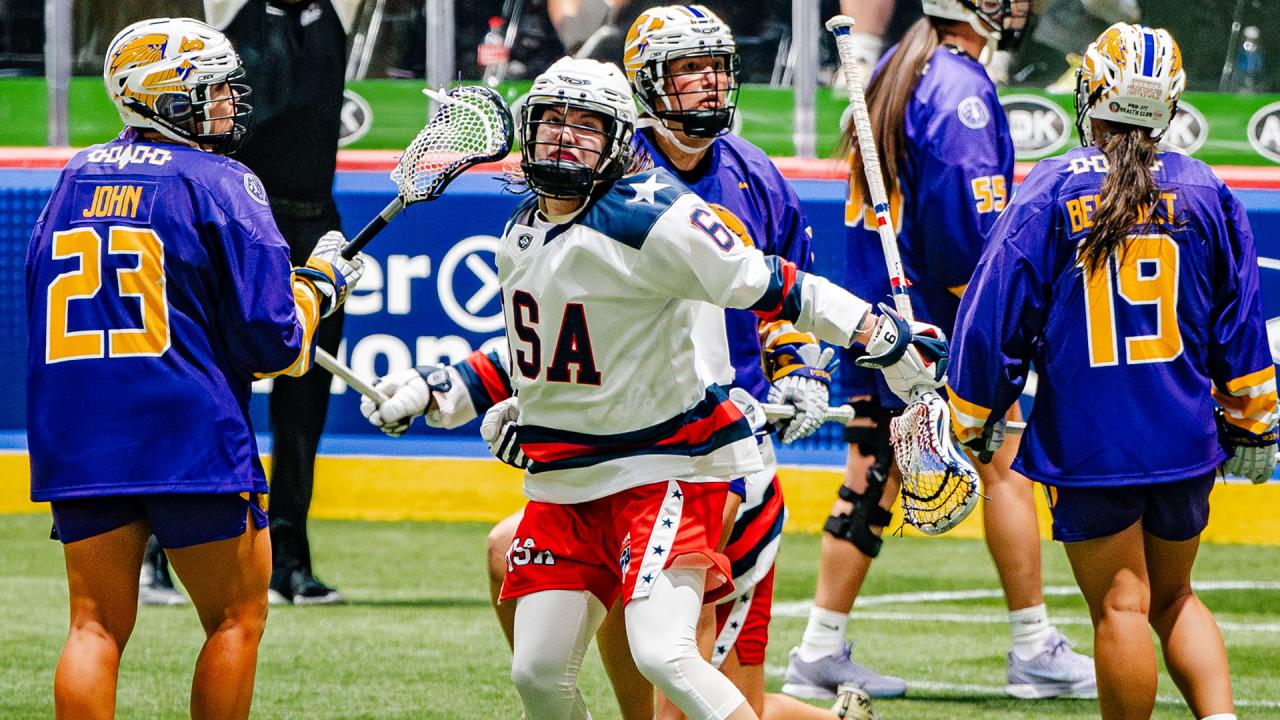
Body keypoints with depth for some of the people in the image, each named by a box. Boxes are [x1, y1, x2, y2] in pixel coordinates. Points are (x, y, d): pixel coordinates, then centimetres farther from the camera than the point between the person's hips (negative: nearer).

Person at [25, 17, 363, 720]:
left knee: (95, 627, 4)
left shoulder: (74, 178, 13)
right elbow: (272, 341, -10)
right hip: (190, 437, -5)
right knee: (237, 620, 8)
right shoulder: (221, 183, -6)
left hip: (73, 441, 5)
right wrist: (321, 281, 10)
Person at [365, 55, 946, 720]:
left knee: (663, 655, -23)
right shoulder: (521, 232, 9)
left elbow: (770, 287, -18)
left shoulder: (648, 217, -17)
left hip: (663, 470, -7)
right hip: (563, 485, 7)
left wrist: (888, 337, -22)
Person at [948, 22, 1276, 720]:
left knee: (1120, 608, 3)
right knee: (1173, 599, 18)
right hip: (1186, 443, 3)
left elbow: (995, 316, -6)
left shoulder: (1050, 193, -8)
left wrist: (973, 422, 6)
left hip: (1087, 446, -3)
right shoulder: (1205, 192, 1)